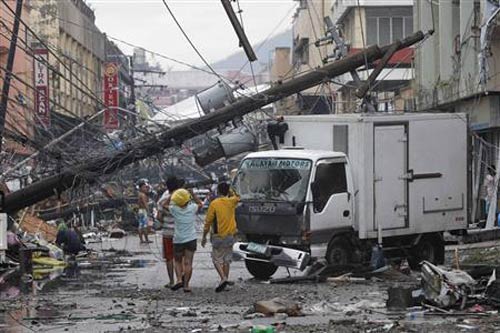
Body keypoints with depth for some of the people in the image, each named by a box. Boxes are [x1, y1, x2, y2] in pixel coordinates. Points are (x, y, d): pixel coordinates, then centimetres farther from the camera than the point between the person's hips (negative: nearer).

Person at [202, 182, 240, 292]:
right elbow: (237, 197, 27)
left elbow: (208, 221, -9)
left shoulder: (214, 204, -12)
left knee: (217, 259, 2)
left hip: (218, 236, -4)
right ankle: (225, 282, 15)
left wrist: (204, 237, -2)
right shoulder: (231, 202, 0)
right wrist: (230, 190, 18)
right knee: (226, 259, 12)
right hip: (230, 235, 4)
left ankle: (223, 278, -17)